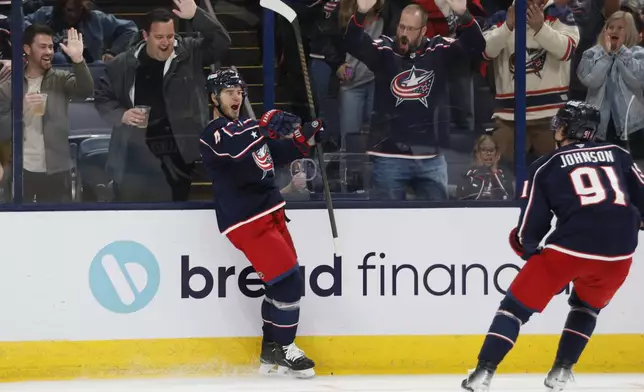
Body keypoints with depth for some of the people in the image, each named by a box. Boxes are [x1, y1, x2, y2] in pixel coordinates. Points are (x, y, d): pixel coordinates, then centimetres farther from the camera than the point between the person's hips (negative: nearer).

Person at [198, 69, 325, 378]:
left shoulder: (246, 127, 15)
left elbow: (274, 154, 25)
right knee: (288, 280, -12)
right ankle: (283, 350, 1)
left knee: (283, 282, 12)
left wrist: (305, 139, 10)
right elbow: (232, 147, -33)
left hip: (270, 213, 9)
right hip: (247, 222, -9)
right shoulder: (214, 133, -12)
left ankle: (271, 349, 22)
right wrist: (265, 127, -43)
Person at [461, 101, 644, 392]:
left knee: (518, 304, 9)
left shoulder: (546, 167, 8)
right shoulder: (617, 155, 17)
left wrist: (526, 246, 26)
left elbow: (531, 225, 6)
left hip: (571, 247, -3)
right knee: (587, 306, 31)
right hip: (618, 254, 3)